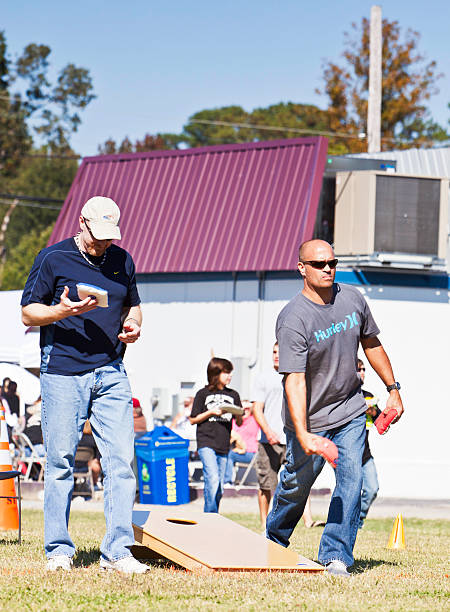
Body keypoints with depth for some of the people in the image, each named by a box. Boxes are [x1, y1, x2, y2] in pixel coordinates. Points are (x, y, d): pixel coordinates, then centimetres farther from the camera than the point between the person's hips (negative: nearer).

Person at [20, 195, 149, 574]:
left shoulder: (122, 261, 13)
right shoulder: (53, 258, 0)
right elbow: (28, 312, 1)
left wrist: (133, 324, 3)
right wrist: (60, 311, -18)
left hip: (111, 373, 3)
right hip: (62, 374, -3)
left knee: (121, 460, -6)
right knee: (61, 462, -1)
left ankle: (117, 550, -5)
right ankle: (59, 550, 7)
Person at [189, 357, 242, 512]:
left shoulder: (233, 395, 15)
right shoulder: (203, 394, 4)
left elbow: (239, 423, 18)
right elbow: (193, 420, 4)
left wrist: (238, 415, -5)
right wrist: (211, 412, -8)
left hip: (223, 446, 4)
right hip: (206, 443, -4)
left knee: (219, 487, 6)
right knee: (213, 479, -21)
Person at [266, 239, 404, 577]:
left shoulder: (353, 299, -3)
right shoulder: (292, 319, -21)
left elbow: (372, 344, 14)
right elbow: (295, 380, -28)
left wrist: (393, 389, 14)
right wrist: (302, 435, -37)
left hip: (350, 411, 4)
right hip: (309, 418, -4)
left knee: (351, 479, -10)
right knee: (297, 483, 5)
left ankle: (335, 556, -9)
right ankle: (274, 543, 31)